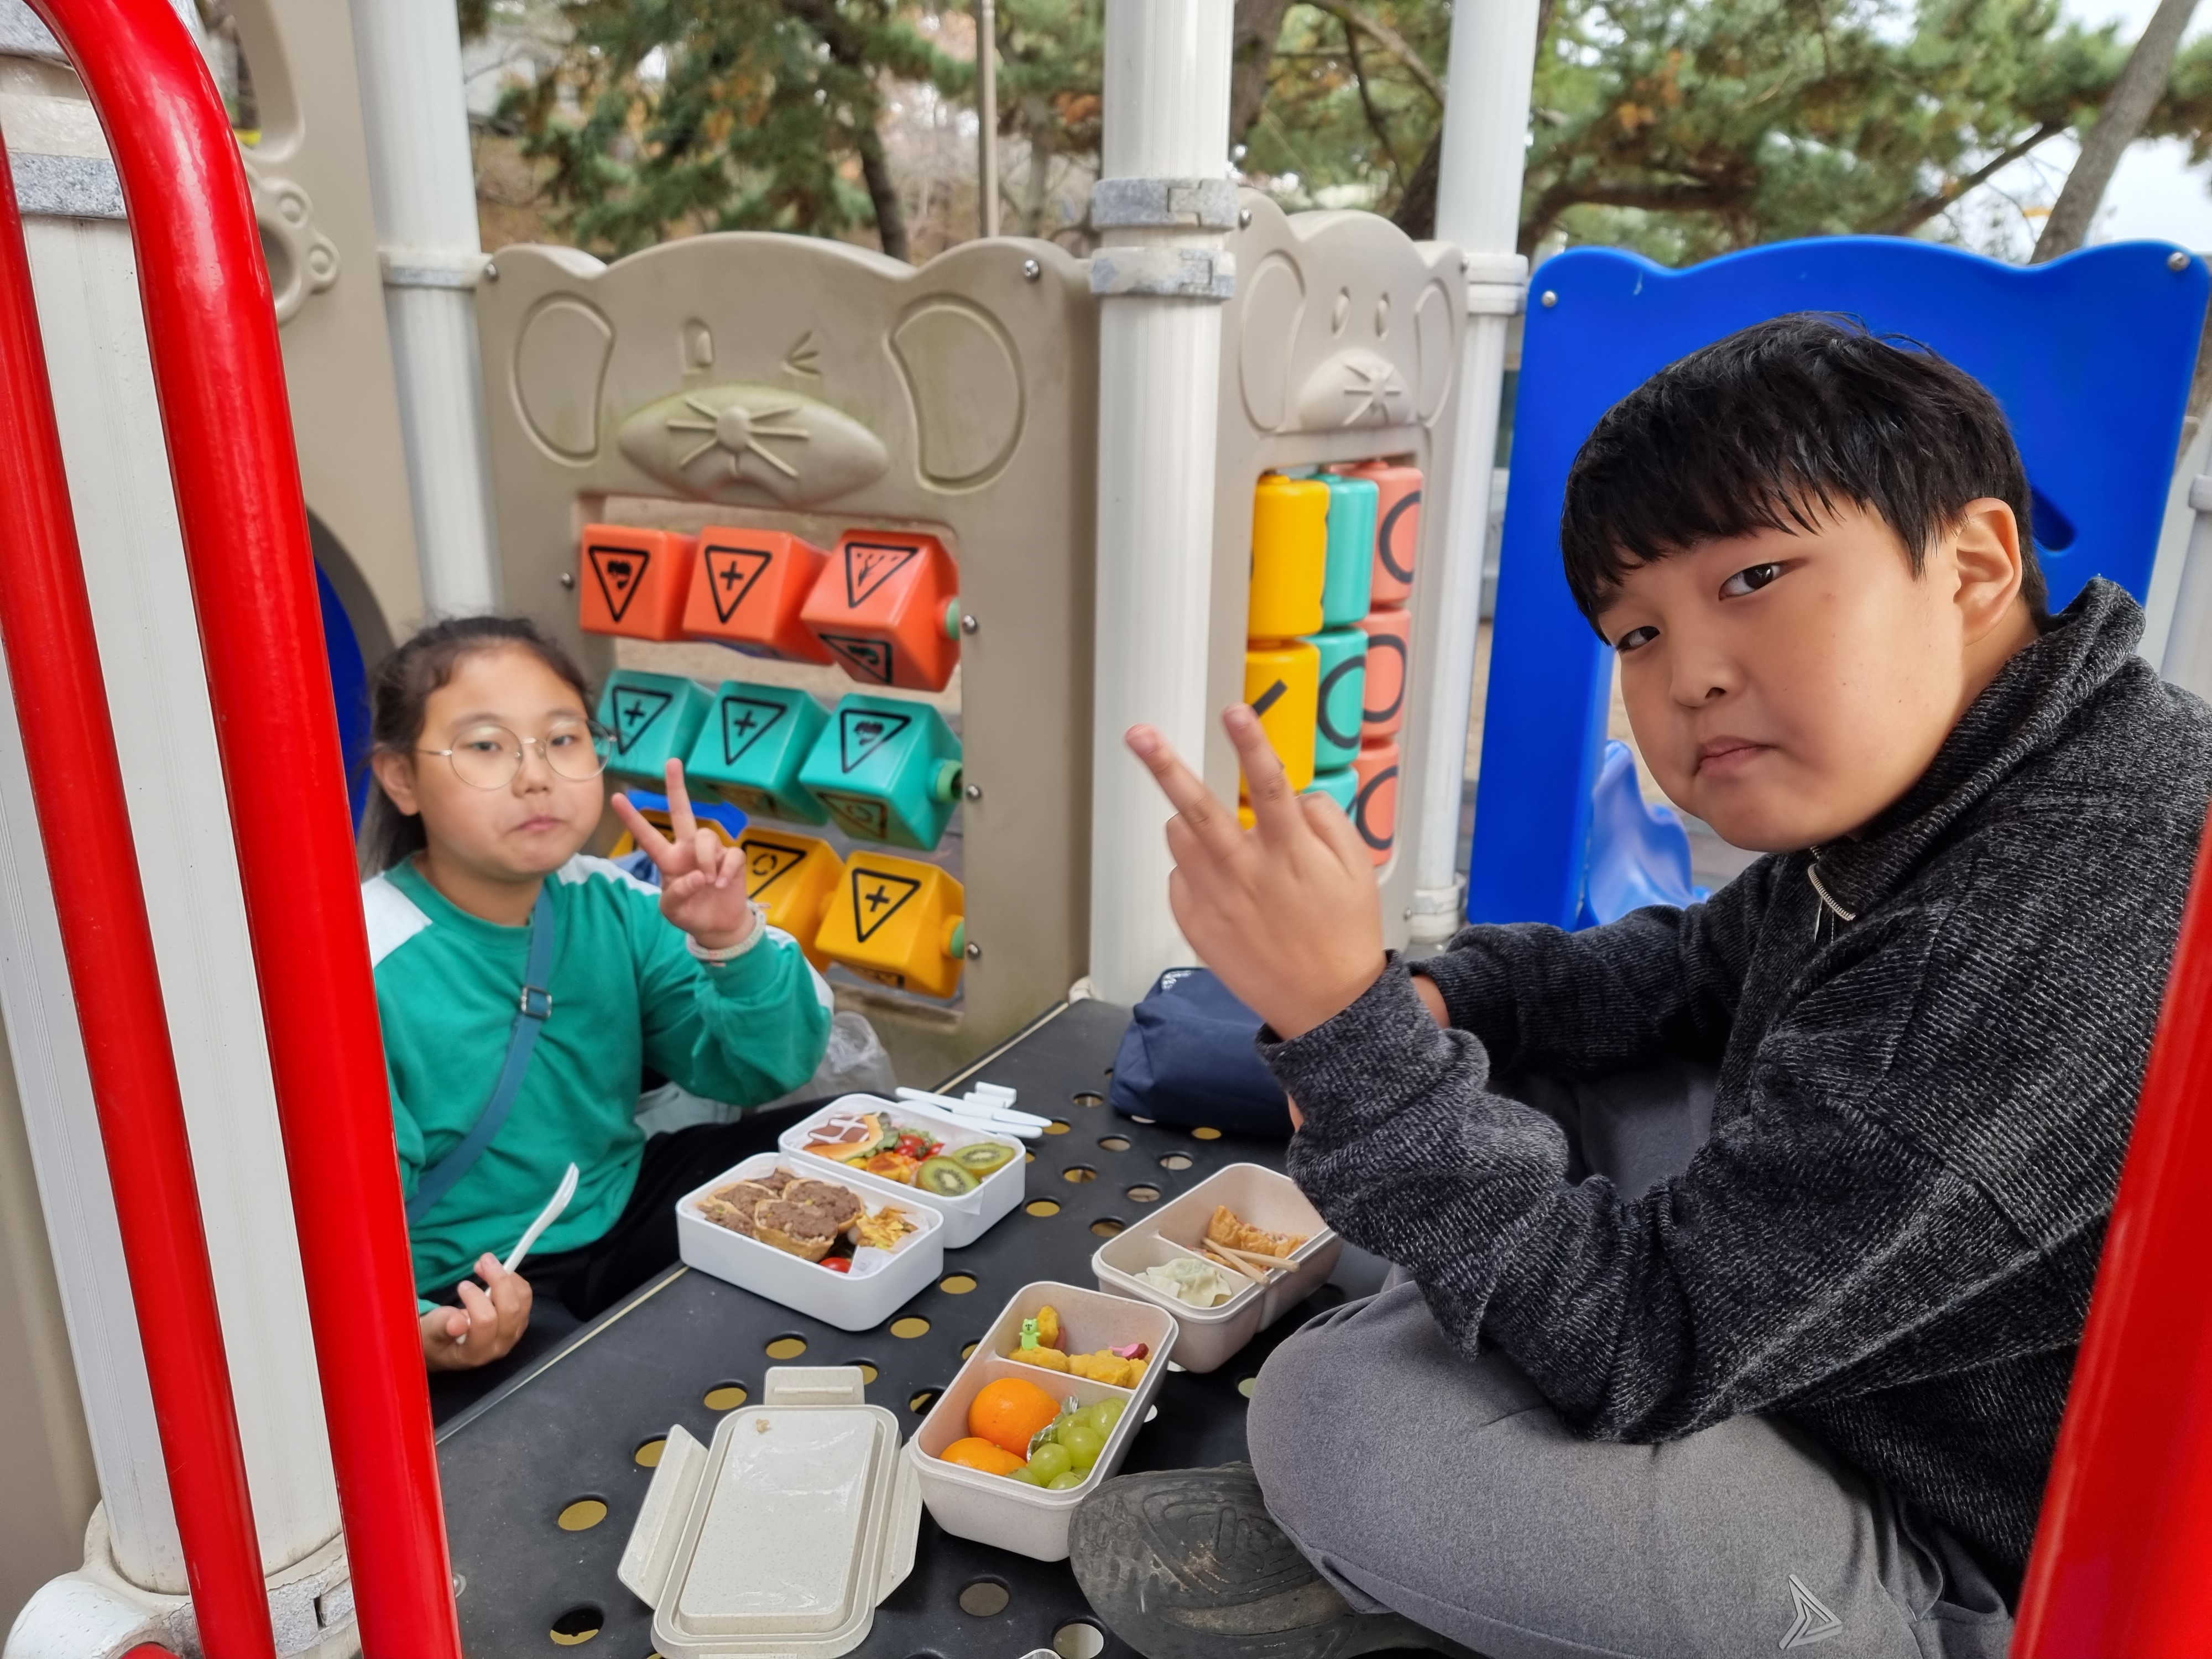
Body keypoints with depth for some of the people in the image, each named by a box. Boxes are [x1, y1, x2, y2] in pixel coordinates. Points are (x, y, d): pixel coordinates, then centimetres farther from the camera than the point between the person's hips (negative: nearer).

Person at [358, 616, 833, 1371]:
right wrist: (419, 1332, -40)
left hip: (621, 1210, 5)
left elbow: (764, 1072, -3)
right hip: (475, 1290, -5)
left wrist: (732, 941, -21)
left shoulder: (612, 905, -5)